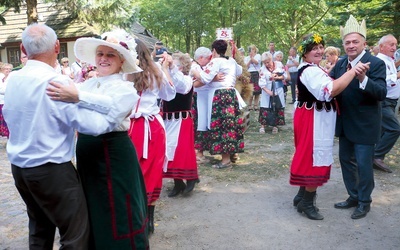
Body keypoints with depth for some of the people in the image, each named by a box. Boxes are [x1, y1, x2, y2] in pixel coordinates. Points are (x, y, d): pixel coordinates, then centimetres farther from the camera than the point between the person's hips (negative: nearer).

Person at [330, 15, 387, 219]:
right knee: (346, 160, 17)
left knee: (363, 164, 3)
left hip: (364, 125, -6)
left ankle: (365, 202, 24)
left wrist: (363, 78, -41)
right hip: (345, 123, 7)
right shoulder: (340, 64, 3)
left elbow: (381, 93, -26)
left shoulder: (376, 64, -16)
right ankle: (353, 197, 35)